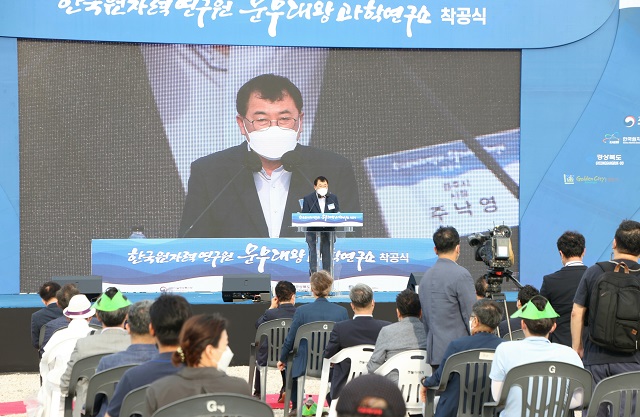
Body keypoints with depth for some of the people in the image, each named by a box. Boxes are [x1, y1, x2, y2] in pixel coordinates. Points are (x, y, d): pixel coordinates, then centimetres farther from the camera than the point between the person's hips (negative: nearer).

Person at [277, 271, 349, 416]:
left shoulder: (301, 310, -13)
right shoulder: (342, 311, -9)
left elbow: (290, 340, -4)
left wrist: (282, 359, 15)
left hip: (306, 365, -1)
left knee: (291, 363, 32)